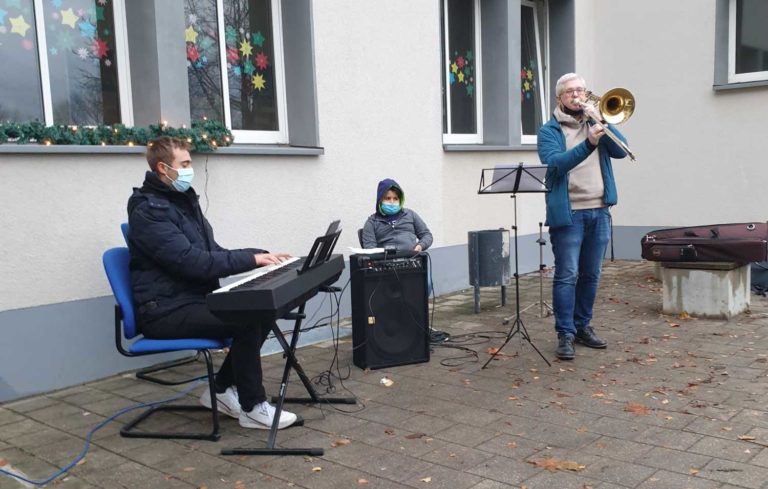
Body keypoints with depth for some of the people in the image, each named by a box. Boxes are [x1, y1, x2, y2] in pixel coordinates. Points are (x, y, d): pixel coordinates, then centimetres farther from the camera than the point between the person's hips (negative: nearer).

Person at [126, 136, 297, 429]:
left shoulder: (184, 201, 15)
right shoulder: (148, 211, -15)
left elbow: (212, 252, 16)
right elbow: (193, 263, -25)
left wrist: (261, 254, 1)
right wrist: (251, 259, -23)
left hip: (195, 299, 9)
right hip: (166, 311, -9)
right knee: (246, 320, -25)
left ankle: (222, 389, 7)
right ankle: (253, 408, -10)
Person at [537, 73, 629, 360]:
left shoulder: (595, 123, 16)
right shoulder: (549, 131, 2)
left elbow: (620, 151, 2)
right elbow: (555, 163, -17)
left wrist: (602, 121, -9)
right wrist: (588, 144, -29)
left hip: (599, 212, 5)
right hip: (568, 213, -5)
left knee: (590, 275, 11)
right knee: (567, 276, -6)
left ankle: (582, 326, 22)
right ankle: (565, 334, -1)